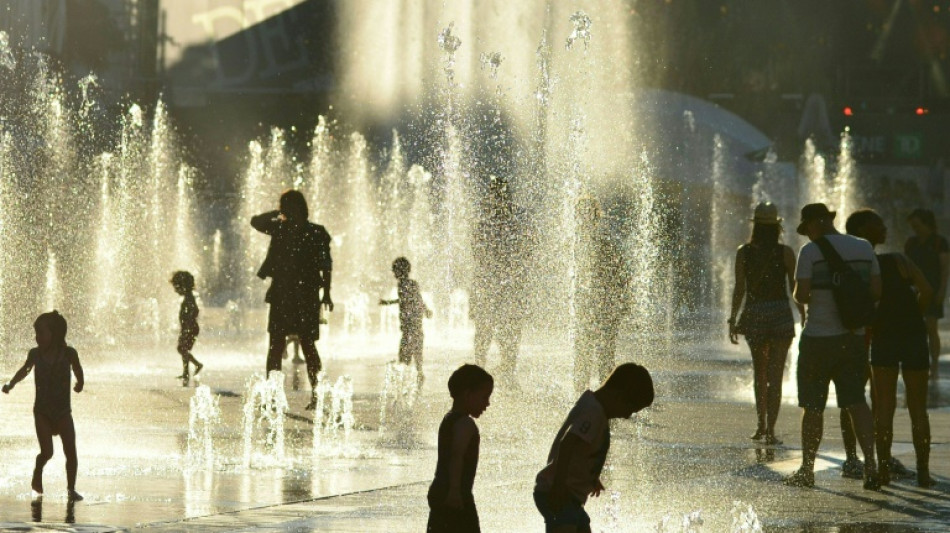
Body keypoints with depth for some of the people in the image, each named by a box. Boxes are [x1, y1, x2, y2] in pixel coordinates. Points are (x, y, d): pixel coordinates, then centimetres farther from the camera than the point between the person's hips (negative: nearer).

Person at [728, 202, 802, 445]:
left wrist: (732, 320, 4)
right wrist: (804, 317, 10)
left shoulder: (743, 252, -3)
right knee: (775, 376, 0)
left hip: (754, 315, 2)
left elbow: (739, 290, -3)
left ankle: (761, 425, 21)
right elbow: (795, 290, -2)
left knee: (759, 372, 20)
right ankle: (770, 430, -7)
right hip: (780, 314, -2)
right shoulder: (785, 253, -6)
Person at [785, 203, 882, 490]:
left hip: (819, 339, -4)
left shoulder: (811, 251, -11)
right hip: (853, 337, 4)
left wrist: (798, 294, 7)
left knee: (812, 406, 7)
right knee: (856, 401, 4)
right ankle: (870, 465, -11)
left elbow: (801, 295, -15)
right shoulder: (864, 248, 4)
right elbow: (877, 292, 4)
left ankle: (806, 470, 15)